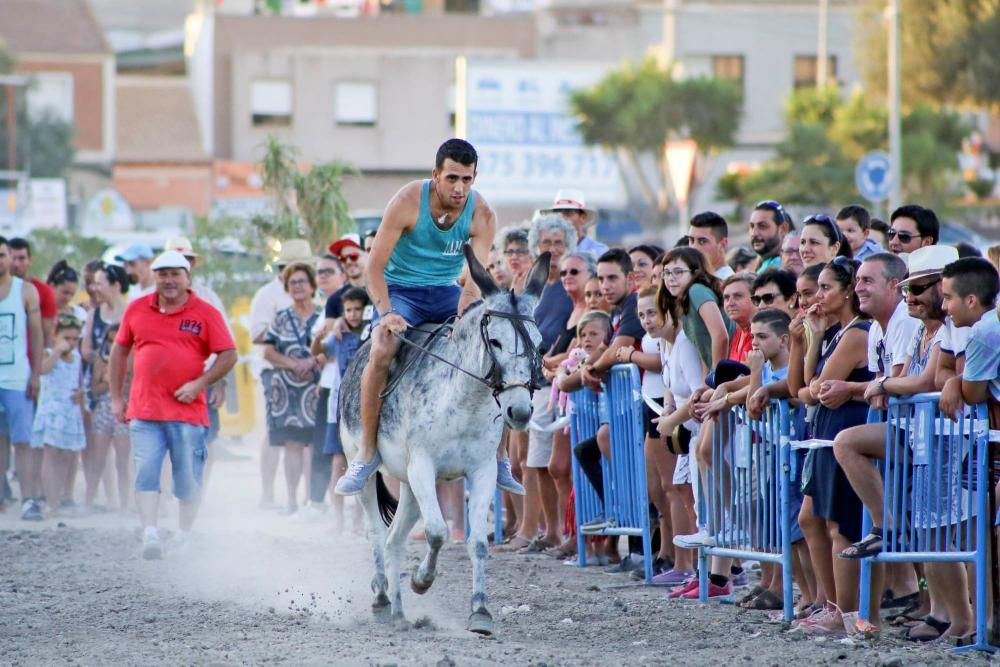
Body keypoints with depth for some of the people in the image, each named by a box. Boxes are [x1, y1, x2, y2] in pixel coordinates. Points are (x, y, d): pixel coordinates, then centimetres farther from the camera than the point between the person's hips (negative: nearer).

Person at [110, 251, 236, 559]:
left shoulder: (205, 313, 1)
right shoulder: (137, 310, 9)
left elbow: (229, 355, 0)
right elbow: (120, 351, 18)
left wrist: (199, 384, -11)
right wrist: (116, 397, 13)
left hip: (188, 411, -2)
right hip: (144, 412, 2)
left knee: (189, 478, 4)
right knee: (145, 473, -10)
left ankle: (184, 537, 16)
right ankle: (150, 534, -14)